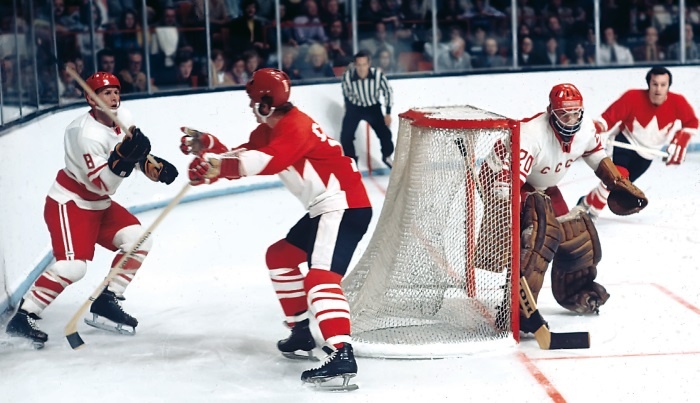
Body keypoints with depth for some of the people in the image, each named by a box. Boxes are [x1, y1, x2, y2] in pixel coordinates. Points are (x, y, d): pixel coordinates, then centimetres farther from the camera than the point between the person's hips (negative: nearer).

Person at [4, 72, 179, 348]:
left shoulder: (123, 118, -3)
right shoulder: (88, 134, -27)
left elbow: (140, 153, 11)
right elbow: (103, 184, -30)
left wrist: (155, 166, -9)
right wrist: (122, 156, -43)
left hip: (98, 203, 9)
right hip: (68, 203, -9)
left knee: (138, 241, 2)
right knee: (73, 265, -23)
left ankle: (105, 303, 10)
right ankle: (23, 318, -15)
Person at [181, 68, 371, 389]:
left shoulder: (296, 126, -19)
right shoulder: (269, 131, 14)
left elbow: (265, 162, -34)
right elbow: (241, 159, 12)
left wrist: (215, 165, -35)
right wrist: (207, 147, -4)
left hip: (346, 207, -11)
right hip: (324, 209, 11)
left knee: (321, 276, -25)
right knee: (280, 256, 21)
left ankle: (341, 355, -36)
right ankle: (301, 333, 27)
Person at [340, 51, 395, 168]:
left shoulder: (378, 74, -28)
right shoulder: (347, 76, -29)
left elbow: (388, 91, -10)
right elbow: (346, 93, -6)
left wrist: (388, 113, -6)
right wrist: (348, 108, 6)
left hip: (373, 107, 1)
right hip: (354, 108, 0)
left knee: (385, 132, 0)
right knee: (346, 136, -9)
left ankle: (387, 156, 30)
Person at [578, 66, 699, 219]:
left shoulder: (677, 102, -19)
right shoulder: (633, 97, -26)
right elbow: (610, 117, -22)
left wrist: (681, 140, -17)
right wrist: (596, 128, -40)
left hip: (647, 153, 4)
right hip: (626, 142, -4)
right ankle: (586, 205, -14)